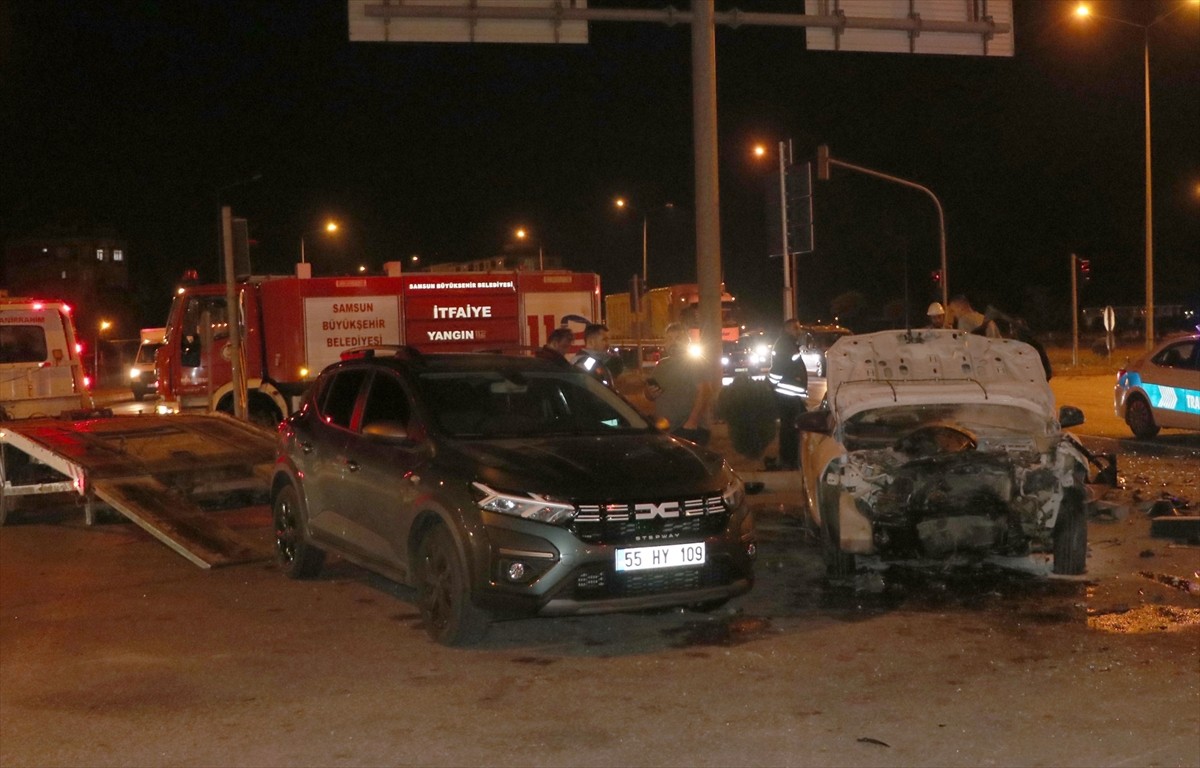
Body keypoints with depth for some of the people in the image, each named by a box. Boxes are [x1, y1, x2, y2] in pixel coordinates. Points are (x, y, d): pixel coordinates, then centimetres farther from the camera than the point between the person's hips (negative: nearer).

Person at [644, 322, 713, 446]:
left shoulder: (695, 362, -4)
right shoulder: (660, 365, 18)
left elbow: (705, 392, -16)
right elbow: (651, 397, 28)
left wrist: (693, 421, -26)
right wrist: (650, 393, 2)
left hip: (692, 430, -7)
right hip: (665, 430, 7)